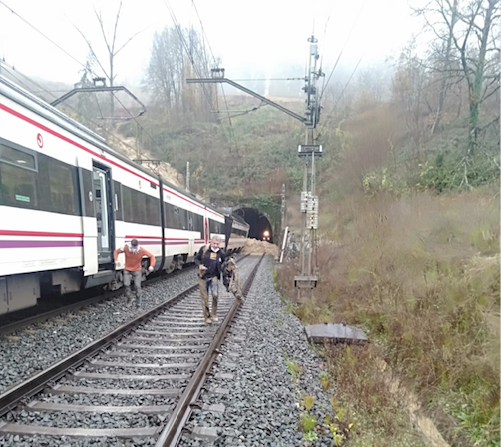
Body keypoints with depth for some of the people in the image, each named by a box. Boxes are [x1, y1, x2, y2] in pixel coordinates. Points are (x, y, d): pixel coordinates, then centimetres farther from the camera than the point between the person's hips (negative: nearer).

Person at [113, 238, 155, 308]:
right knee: (126, 284, -16)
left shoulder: (142, 250, -19)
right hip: (127, 270, 1)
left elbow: (152, 256, -11)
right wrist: (116, 260, -20)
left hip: (137, 270, -1)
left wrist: (151, 266, -26)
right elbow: (116, 251, -2)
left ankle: (138, 303, 7)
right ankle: (129, 300, 6)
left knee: (137, 286, -8)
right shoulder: (126, 248, -17)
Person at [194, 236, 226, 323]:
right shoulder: (204, 249, -7)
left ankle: (214, 314, 9)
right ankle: (207, 317, 21)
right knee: (204, 297, 6)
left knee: (215, 295, -11)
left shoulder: (221, 253, -2)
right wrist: (200, 265, -16)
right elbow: (196, 259, 3)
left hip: (213, 277, 1)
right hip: (203, 277, 0)